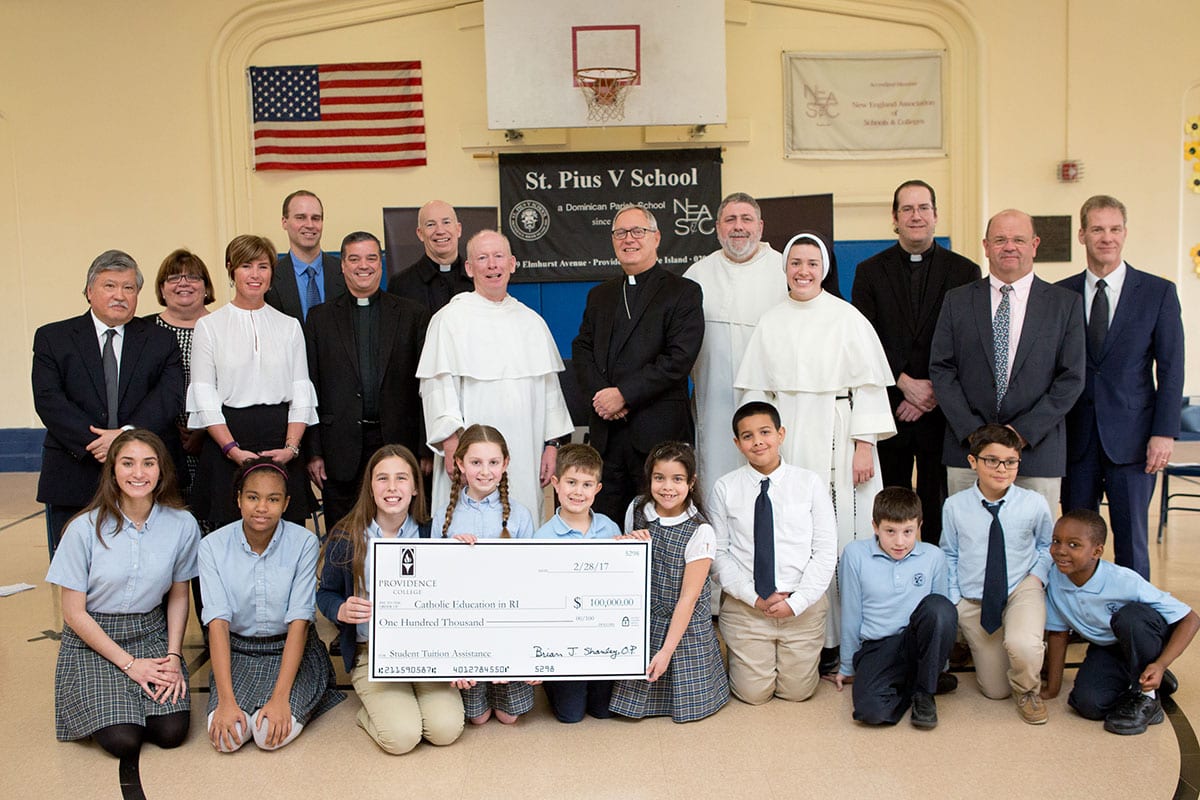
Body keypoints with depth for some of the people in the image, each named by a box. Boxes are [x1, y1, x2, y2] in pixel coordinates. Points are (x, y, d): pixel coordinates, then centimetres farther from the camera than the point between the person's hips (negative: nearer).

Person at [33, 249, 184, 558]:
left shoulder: (161, 341, 10)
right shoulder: (52, 338, 8)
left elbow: (170, 397, -4)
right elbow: (49, 401, -3)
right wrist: (94, 445, -15)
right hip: (73, 484, 0)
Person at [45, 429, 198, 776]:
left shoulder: (182, 525, -7)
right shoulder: (85, 529, -13)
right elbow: (74, 612, -8)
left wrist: (173, 656, -6)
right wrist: (129, 663, -13)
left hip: (152, 633, 2)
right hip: (93, 640, -2)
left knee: (172, 731, -18)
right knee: (122, 739, -20)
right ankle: (108, 700, 14)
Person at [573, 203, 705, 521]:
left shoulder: (684, 292, 1)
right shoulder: (599, 295, 19)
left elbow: (679, 358, -10)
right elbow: (582, 351, 12)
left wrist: (624, 394, -14)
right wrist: (599, 393, -7)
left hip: (659, 432, -5)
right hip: (605, 432, 5)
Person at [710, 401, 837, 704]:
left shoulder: (811, 483, -1)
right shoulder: (725, 488, -1)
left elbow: (826, 551, -2)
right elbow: (718, 552, -2)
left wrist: (796, 602, -11)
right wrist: (755, 598, -11)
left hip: (802, 606, 0)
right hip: (744, 606, 0)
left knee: (796, 691, 4)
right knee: (753, 694, 1)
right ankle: (737, 655, 31)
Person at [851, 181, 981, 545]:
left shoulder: (965, 271, 6)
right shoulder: (870, 272, 8)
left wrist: (934, 394, -8)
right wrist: (905, 383, -10)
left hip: (941, 411, 0)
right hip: (887, 411, 0)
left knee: (939, 509, 4)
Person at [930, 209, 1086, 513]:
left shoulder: (1066, 303, 6)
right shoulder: (957, 301, 8)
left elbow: (1071, 377, 0)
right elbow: (940, 369, 3)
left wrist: (1023, 432, -9)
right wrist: (973, 431, -8)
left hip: (1037, 450, -1)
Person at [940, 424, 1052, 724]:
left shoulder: (1034, 504, -10)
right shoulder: (955, 506, -10)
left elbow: (1047, 545, 9)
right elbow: (949, 555, 4)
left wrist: (1037, 576, -8)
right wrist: (953, 598, -3)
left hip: (1021, 591, -1)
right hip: (974, 601, 1)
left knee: (1023, 646, -36)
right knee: (995, 691, 8)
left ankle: (1028, 691, 0)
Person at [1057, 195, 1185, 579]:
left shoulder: (1159, 292, 2)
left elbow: (1171, 369, 0)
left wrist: (1164, 432, -8)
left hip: (1131, 438, -1)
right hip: (1075, 437, 2)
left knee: (1131, 540, 4)